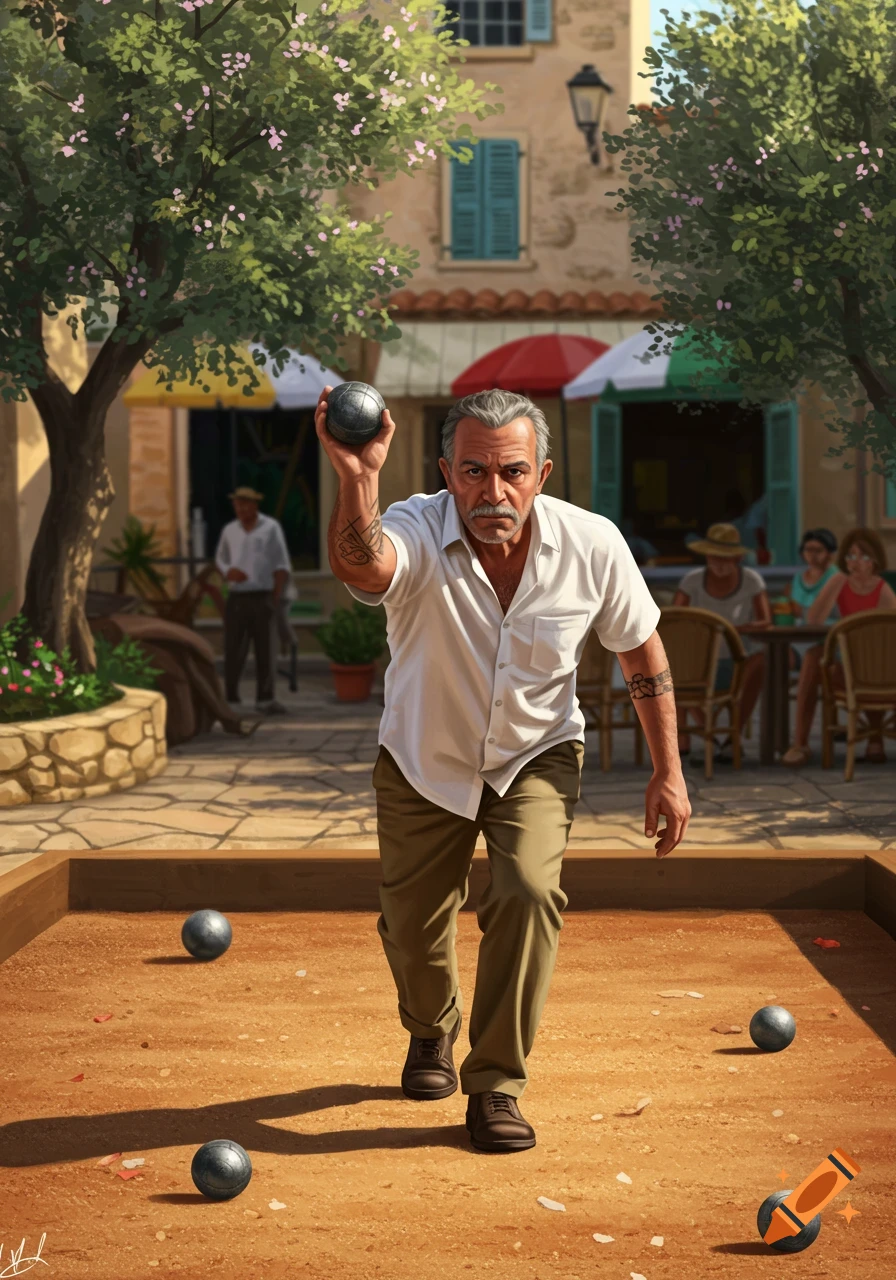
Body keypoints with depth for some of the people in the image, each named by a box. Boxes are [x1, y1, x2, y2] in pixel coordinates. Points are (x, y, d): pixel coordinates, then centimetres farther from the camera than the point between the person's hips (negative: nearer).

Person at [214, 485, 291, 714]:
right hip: (237, 598, 2)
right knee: (233, 650, -2)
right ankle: (230, 699, 4)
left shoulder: (271, 528, 1)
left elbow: (282, 566, 0)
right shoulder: (229, 530, 10)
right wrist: (228, 572, -4)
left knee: (265, 649, 0)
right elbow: (220, 559, 20)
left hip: (262, 598, -2)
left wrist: (276, 598, -7)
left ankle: (265, 699, 6)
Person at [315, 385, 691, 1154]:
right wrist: (358, 478, -74)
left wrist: (669, 772, -3)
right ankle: (432, 1032, 44)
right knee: (411, 926, 9)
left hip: (536, 758, 0)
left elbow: (642, 651, -4)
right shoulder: (418, 532, -28)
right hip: (424, 763, 0)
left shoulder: (592, 544, -21)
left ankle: (497, 1084, -5)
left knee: (529, 894, -22)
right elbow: (360, 568, -54)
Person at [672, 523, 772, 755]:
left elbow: (766, 622, -15)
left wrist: (732, 629, -35)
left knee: (760, 660, -34)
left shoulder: (752, 580, -6)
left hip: (737, 666, 0)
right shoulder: (692, 580, -4)